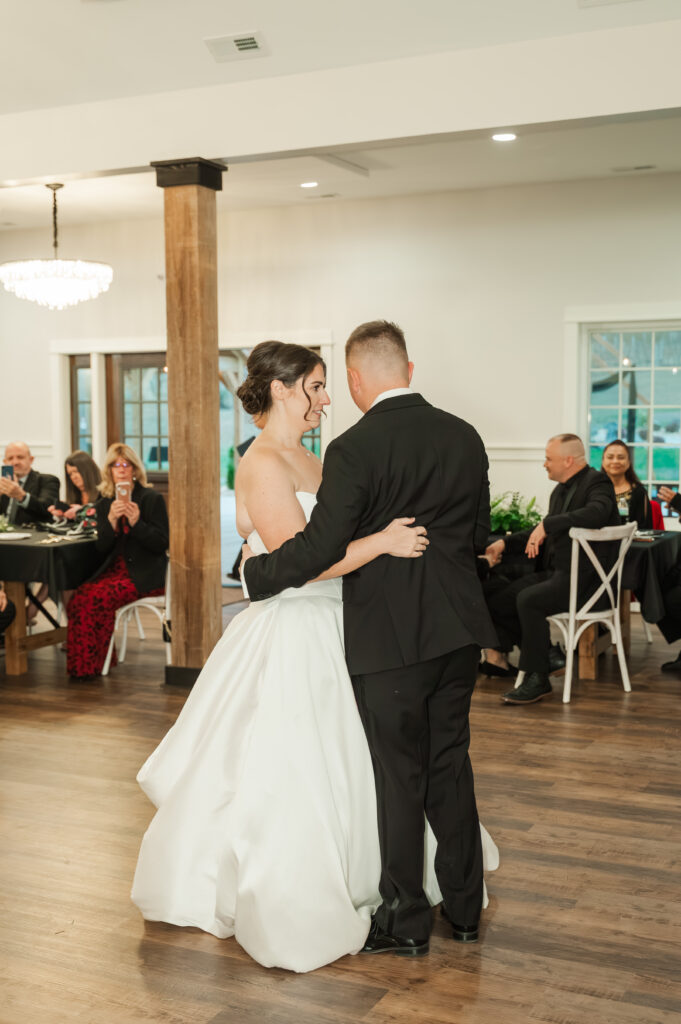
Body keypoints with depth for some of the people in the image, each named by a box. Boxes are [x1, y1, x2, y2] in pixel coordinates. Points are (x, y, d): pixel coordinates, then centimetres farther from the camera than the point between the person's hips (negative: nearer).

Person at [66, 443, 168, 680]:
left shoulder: (152, 499, 0)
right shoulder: (104, 505, 14)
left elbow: (162, 543, -5)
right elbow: (102, 548, 7)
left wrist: (136, 522, -19)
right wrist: (111, 521, -11)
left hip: (144, 574, -5)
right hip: (115, 570, 5)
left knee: (97, 598, -28)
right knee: (80, 596, -24)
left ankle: (90, 664, -15)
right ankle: (82, 663, -13)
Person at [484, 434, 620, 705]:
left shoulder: (597, 482, -10)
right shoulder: (561, 490, 16)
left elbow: (596, 514, -32)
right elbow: (545, 531, 28)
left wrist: (548, 524, -31)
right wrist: (505, 543, 15)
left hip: (584, 577, -9)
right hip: (555, 571, 9)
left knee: (528, 599, -29)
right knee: (496, 601, -3)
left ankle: (537, 678, -16)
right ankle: (545, 654, 11)